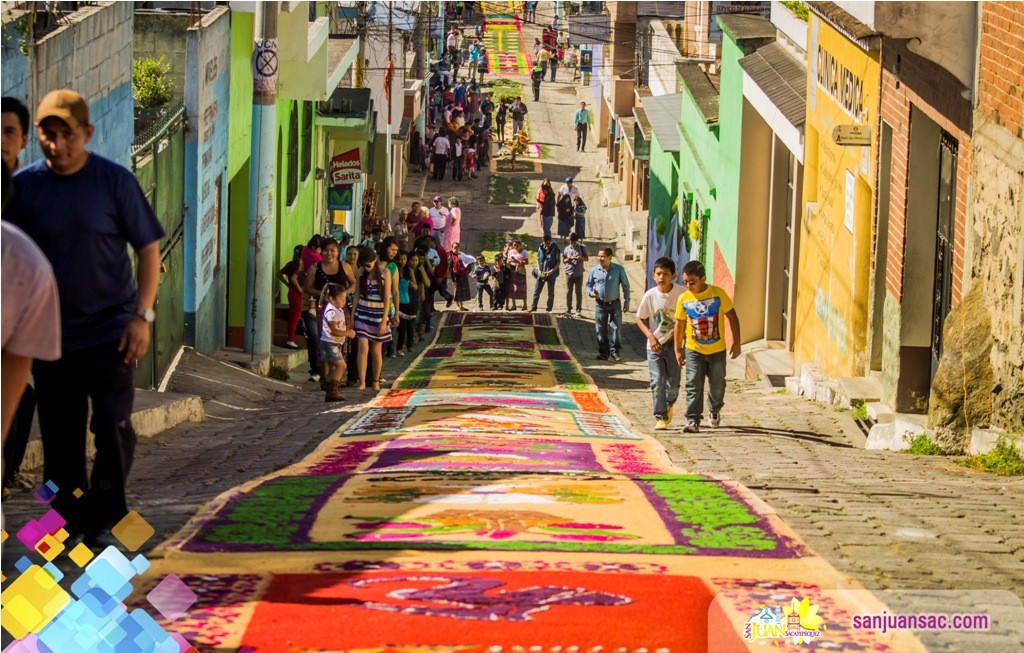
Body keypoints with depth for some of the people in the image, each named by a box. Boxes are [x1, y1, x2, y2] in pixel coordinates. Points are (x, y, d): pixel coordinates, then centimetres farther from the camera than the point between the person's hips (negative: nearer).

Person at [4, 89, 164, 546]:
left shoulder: (115, 181, -6)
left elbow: (148, 250, -2)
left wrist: (142, 315, -9)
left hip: (110, 331, -2)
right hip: (50, 333, 2)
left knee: (113, 425, -9)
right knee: (60, 436, 6)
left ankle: (104, 518, 7)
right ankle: (69, 522, 19)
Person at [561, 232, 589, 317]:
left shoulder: (582, 247, 3)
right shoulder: (567, 249, 7)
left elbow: (587, 258, 7)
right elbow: (563, 261, 11)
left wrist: (581, 258, -14)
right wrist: (568, 259, -11)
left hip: (579, 273, -1)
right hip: (569, 273, 1)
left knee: (578, 292, 2)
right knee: (568, 292, 3)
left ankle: (579, 310, 7)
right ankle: (568, 310, 8)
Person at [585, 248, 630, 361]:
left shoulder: (619, 269, -5)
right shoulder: (594, 271, 0)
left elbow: (625, 286, 2)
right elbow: (588, 285, 11)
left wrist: (626, 302, 1)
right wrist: (591, 293, -11)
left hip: (615, 304, -2)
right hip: (600, 304, 2)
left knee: (615, 328, -4)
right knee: (601, 329, 5)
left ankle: (614, 351, 4)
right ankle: (603, 352, 15)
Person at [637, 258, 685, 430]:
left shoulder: (681, 293, -11)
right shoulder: (650, 295, -9)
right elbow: (640, 318, 2)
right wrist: (650, 336, -10)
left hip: (673, 344, 0)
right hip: (655, 345, 0)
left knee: (673, 383, 4)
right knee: (657, 382, -6)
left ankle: (669, 404, 35)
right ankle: (660, 417, 3)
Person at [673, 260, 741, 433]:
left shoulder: (718, 294, -10)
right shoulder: (684, 299, -5)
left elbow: (732, 317, -2)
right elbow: (680, 324, 4)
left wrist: (736, 342, -3)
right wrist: (678, 350, 3)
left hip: (717, 350, 0)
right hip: (693, 350, 0)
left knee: (717, 385, 13)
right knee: (693, 386, -8)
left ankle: (715, 411, 39)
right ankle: (693, 420, -6)